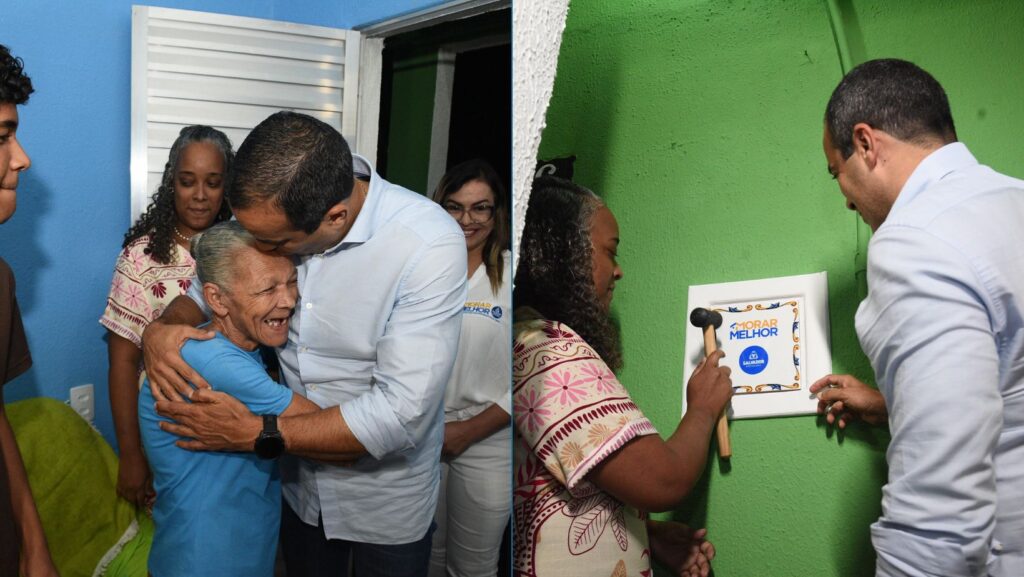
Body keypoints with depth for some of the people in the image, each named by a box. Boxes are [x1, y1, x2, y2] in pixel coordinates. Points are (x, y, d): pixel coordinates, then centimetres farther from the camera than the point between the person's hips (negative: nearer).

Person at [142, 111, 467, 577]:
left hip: (388, 502, -4)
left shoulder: (430, 244, -31)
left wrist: (254, 433, -27)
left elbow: (399, 415, -31)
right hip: (298, 482, 5)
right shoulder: (275, 214, -15)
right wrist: (160, 328, -18)